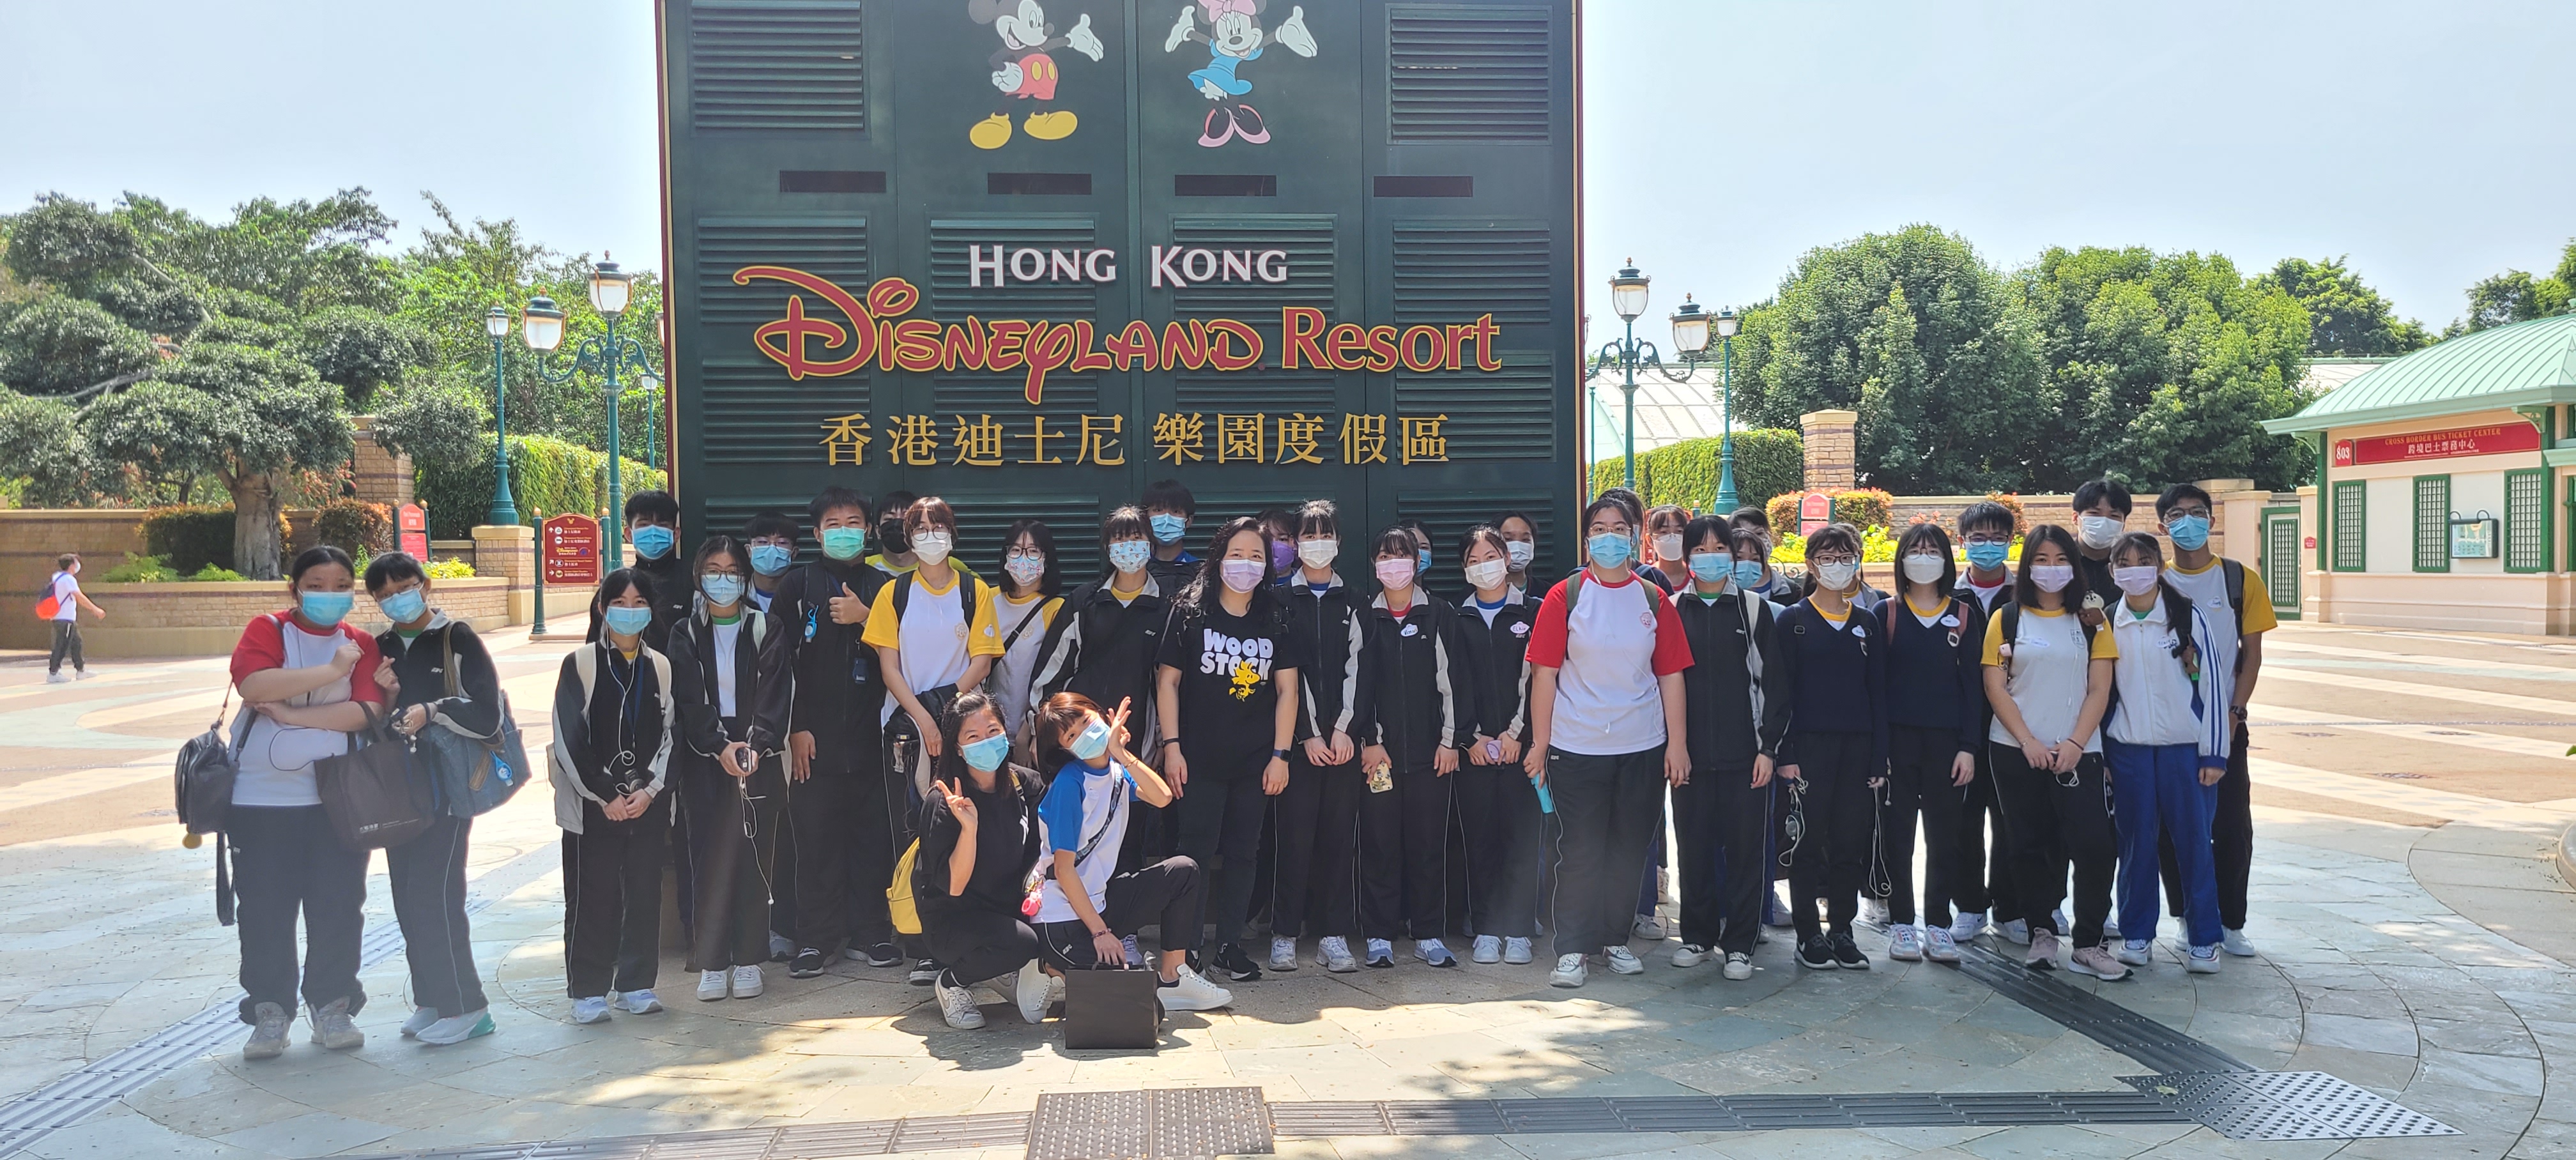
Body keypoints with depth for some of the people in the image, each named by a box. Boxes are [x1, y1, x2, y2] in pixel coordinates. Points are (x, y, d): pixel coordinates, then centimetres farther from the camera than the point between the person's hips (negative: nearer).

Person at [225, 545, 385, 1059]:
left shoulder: (361, 644, 5)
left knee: (337, 906, 5)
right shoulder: (267, 630, -1)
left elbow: (366, 711, -10)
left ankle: (331, 1006, 19)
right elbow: (253, 684, -21)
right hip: (260, 800, -1)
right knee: (265, 909, 5)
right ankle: (270, 1010, 18)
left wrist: (288, 712, -15)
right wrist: (331, 671, -21)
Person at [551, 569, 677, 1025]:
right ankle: (588, 991, 8)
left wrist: (650, 791, -6)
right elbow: (570, 740, -6)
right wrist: (607, 796, -10)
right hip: (592, 804, -3)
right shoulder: (580, 664, -1)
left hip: (648, 802, 3)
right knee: (593, 897, -1)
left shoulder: (661, 667, 9)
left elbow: (669, 735, 7)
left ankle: (636, 984, 16)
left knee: (644, 893, 5)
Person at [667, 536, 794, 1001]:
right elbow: (688, 700, -1)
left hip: (758, 759, 0)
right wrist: (720, 746, -15)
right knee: (710, 861, -1)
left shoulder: (767, 629, 6)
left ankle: (748, 961, 7)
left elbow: (774, 696, -2)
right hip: (705, 762, 1)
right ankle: (712, 963, 5)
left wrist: (756, 746, -16)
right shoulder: (686, 634, 8)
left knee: (753, 860, 0)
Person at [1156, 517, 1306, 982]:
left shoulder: (1276, 617, 6)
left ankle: (1230, 945, 19)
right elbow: (1167, 681, -1)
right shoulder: (1190, 612, -1)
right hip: (1200, 759, -3)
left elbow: (1287, 689, 6)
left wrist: (1280, 754, -1)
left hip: (1255, 762, 3)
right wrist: (1171, 747, -8)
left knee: (1242, 853, 9)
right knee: (1196, 851, -1)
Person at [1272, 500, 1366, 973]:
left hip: (1343, 739, 2)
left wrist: (1343, 730, -7)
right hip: (1297, 738, -2)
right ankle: (1285, 935, 5)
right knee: (1294, 836, -4)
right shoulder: (1281, 601, 6)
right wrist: (1308, 735, -7)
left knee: (1339, 836, 2)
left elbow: (1356, 667, 5)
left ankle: (1334, 935, 8)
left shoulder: (1352, 604, 13)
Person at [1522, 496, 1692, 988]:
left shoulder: (1653, 601, 5)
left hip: (1643, 747, 3)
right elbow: (1544, 672, -3)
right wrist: (1539, 742, -6)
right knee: (1580, 851, 1)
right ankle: (1572, 949, 10)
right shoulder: (1564, 597, -2)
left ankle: (1615, 939, 26)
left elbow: (1671, 675, 6)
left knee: (1630, 850, 11)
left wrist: (1677, 743, 1)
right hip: (1576, 746, -3)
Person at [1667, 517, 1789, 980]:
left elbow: (1774, 682, 3)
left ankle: (1739, 945, 12)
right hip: (1689, 753, 1)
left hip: (1745, 754, -1)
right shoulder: (1672, 610, 6)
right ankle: (1698, 937, 21)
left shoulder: (1755, 609, 4)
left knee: (1745, 849, 2)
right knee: (1694, 847, 7)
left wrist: (1769, 747, -3)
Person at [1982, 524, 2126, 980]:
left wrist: (2074, 744, -10)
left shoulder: (2091, 621, 9)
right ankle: (2042, 933, 18)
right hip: (2017, 751, 0)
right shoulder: (2006, 619, 6)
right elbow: (1995, 688, 0)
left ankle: (2087, 944, -1)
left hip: (2077, 752, 0)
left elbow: (2099, 690, 3)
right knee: (2030, 846, 4)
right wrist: (2029, 742, -10)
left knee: (2094, 846, -10)